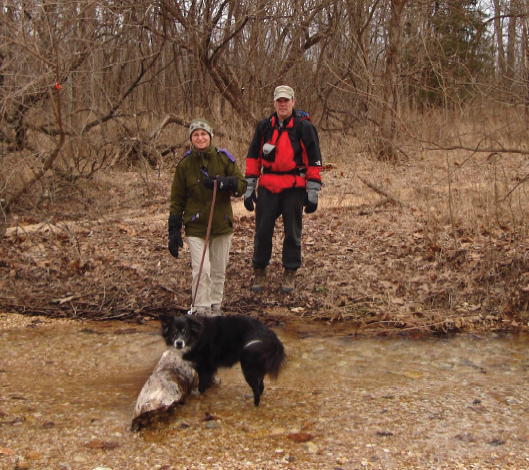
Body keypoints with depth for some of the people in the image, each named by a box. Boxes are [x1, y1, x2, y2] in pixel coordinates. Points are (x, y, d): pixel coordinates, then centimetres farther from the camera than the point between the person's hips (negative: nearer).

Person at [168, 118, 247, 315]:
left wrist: (223, 183, -21)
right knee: (201, 269, -12)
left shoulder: (224, 159, 1)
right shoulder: (185, 165, 0)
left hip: (222, 224, 2)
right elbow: (177, 200, 4)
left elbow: (242, 184, -1)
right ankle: (201, 308, -1)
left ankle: (215, 305, 25)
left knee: (219, 270, 10)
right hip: (196, 227, -2)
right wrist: (174, 231, -1)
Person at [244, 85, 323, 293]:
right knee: (262, 230, 4)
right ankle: (259, 270, 19)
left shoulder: (304, 126, -3)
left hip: (294, 188, -3)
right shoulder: (264, 126, 7)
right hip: (268, 186, 3)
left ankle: (290, 273, 19)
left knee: (292, 232, 6)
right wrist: (249, 188, 7)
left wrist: (312, 192, -7)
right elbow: (253, 157, 12)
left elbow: (314, 160, -3)